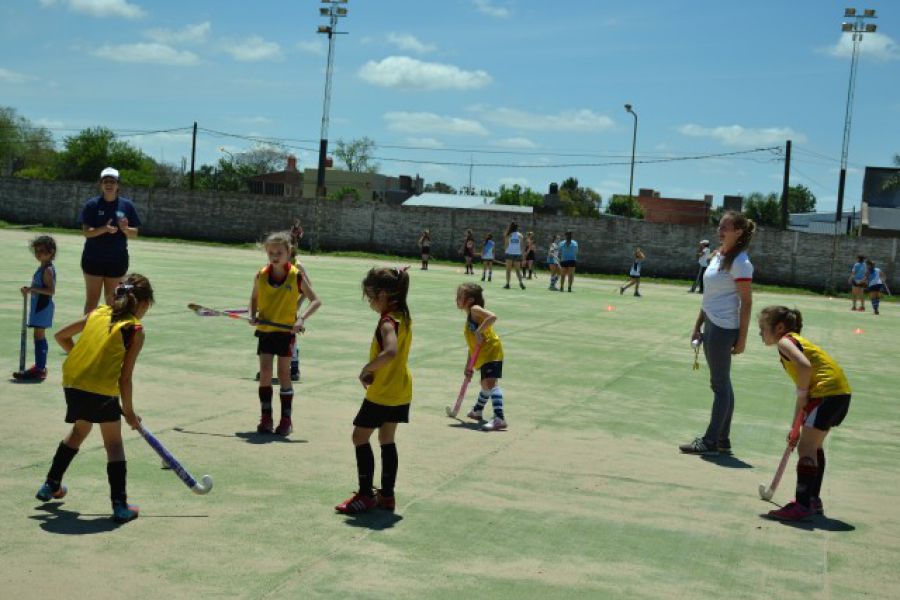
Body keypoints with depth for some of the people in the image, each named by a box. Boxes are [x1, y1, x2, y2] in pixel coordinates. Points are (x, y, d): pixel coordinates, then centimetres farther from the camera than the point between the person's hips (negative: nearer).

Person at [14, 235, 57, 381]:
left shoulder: (48, 270, -17)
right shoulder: (43, 268, 13)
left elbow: (51, 290, -25)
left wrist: (31, 289, -25)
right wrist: (29, 289, 8)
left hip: (42, 307, -10)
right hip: (39, 306, 10)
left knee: (39, 335, -9)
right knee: (40, 336, 14)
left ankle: (39, 369, -8)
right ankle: (40, 367, 22)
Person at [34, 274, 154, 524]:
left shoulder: (98, 313, 13)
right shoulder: (135, 330, -2)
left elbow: (61, 336, 19)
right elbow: (125, 377, -4)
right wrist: (129, 412, 6)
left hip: (71, 382, 6)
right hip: (102, 390, -6)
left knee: (79, 430, 30)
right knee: (114, 443, 10)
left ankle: (51, 485, 39)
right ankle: (120, 506, 8)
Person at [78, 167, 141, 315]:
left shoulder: (126, 205, 3)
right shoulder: (92, 205, -2)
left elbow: (134, 234, 4)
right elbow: (86, 232, -8)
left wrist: (125, 228, -18)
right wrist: (104, 229, -25)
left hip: (117, 260, 2)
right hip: (94, 259, -2)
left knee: (112, 300, 9)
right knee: (92, 299, 2)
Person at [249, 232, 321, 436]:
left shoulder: (296, 276, -10)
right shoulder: (261, 275, -2)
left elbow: (316, 301, -8)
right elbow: (254, 298, 13)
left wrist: (302, 319, -22)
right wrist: (253, 315, -7)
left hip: (286, 331, -2)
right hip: (265, 330, 2)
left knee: (283, 374, 2)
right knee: (265, 373, 0)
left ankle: (286, 419, 11)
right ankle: (266, 417, 11)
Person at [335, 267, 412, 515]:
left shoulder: (388, 321, -21)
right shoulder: (403, 316, 7)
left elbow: (390, 351, -39)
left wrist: (367, 369, -25)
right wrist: (373, 370, 4)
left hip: (382, 393, -9)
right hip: (400, 392, 9)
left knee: (360, 437, 3)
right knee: (387, 440, 16)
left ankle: (366, 494, 5)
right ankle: (387, 494, 21)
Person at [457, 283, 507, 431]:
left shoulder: (475, 309, -7)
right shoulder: (469, 318, 21)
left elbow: (493, 316, -27)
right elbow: (472, 345, 25)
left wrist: (479, 332, -27)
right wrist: (469, 365, 25)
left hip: (491, 351, -10)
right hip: (484, 355, 10)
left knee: (490, 382, -22)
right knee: (486, 384, 28)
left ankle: (500, 419, -31)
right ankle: (477, 411, 47)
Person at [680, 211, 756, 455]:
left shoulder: (740, 262, -12)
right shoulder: (717, 257, 15)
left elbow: (746, 303, -14)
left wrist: (742, 338, -16)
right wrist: (698, 326, 19)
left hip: (724, 329, -9)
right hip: (712, 326, 9)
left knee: (720, 384, -3)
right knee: (721, 384, 12)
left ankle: (711, 441, 1)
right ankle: (723, 439, 19)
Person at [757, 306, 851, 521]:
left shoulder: (785, 341, -3)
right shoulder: (797, 341, 25)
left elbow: (805, 366, -25)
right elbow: (802, 393, 27)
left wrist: (802, 394, -11)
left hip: (827, 392, -10)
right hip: (841, 393, 10)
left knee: (806, 448, -8)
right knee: (813, 446, 22)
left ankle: (802, 505, -10)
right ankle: (813, 500, 31)